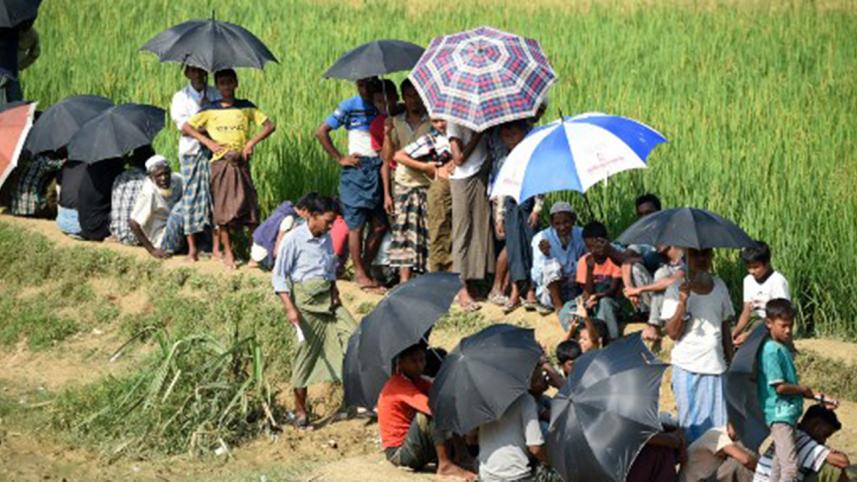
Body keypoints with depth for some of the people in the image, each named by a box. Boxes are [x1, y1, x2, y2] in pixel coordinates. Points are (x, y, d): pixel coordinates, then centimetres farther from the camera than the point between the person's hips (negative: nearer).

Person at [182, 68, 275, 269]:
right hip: (220, 162, 0)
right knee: (222, 208, 0)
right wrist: (208, 142, -4)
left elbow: (269, 125, 6)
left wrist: (252, 142, -7)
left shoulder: (245, 107, 6)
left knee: (249, 206, -4)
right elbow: (186, 127, 7)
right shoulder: (210, 110, 5)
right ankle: (227, 252, 9)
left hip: (241, 162, 0)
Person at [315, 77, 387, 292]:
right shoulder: (349, 107, -1)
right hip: (357, 169, -4)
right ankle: (360, 274, 7)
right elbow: (321, 132, -2)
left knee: (379, 224, 4)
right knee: (357, 224, -1)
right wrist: (340, 158, -5)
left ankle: (365, 269, 17)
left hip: (378, 169, 4)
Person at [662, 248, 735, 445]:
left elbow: (725, 327, 16)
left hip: (716, 368, 3)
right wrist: (682, 302, -21)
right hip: (687, 368, -3)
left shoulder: (720, 287, 9)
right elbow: (673, 333, -10)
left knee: (719, 425, -1)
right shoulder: (676, 290, -3)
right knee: (692, 424, 0)